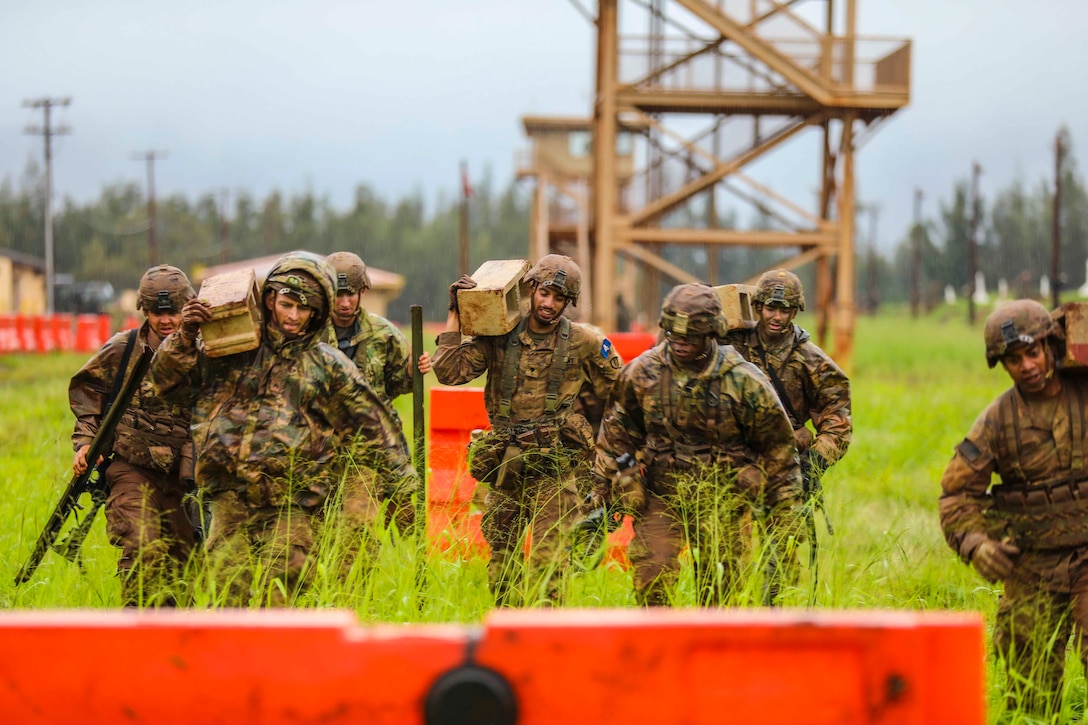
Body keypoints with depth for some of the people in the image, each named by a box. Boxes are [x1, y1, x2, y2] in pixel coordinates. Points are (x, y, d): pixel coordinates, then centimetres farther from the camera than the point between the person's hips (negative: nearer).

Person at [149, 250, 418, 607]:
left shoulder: (328, 366, 7)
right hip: (232, 500, 2)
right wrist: (185, 336, -3)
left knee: (277, 597, -10)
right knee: (227, 595, -1)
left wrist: (402, 493, 10)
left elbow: (377, 432, 10)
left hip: (292, 508, -2)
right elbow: (168, 377, 15)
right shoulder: (233, 349, 10)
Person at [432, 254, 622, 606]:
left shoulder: (584, 342, 1)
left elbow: (619, 391, 11)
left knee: (547, 558, -11)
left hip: (553, 469, -3)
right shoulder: (499, 338, 3)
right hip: (504, 466, 3)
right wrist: (455, 315, -5)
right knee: (501, 555, 9)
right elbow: (449, 372, -5)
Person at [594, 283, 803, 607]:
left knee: (720, 594, 2)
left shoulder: (745, 382, -11)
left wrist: (783, 520, -2)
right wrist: (606, 497, 6)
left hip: (722, 501, -1)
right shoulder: (642, 372, -5)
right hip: (660, 494, 2)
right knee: (649, 582, -8)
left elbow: (778, 449, -3)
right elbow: (615, 435, 8)